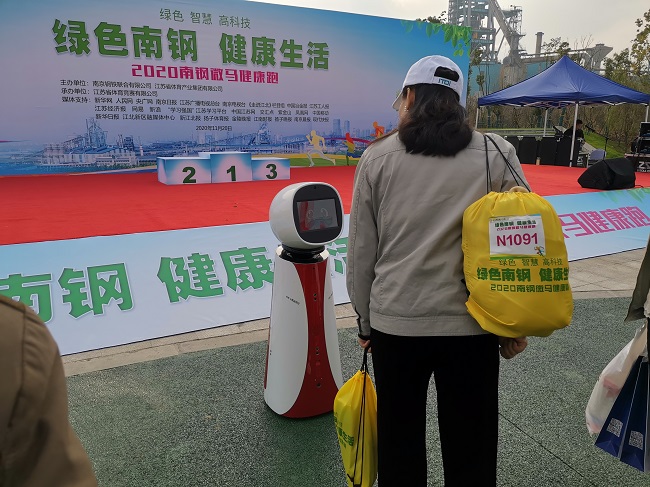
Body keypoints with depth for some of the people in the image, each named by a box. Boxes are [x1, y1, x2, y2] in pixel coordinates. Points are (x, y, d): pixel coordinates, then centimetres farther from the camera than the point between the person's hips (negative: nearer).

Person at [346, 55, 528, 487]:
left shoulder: (377, 157, -4)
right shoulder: (498, 154, -3)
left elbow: (361, 253, -1)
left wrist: (365, 321, 12)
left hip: (395, 323, 0)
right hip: (472, 326, 1)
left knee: (399, 449, 20)